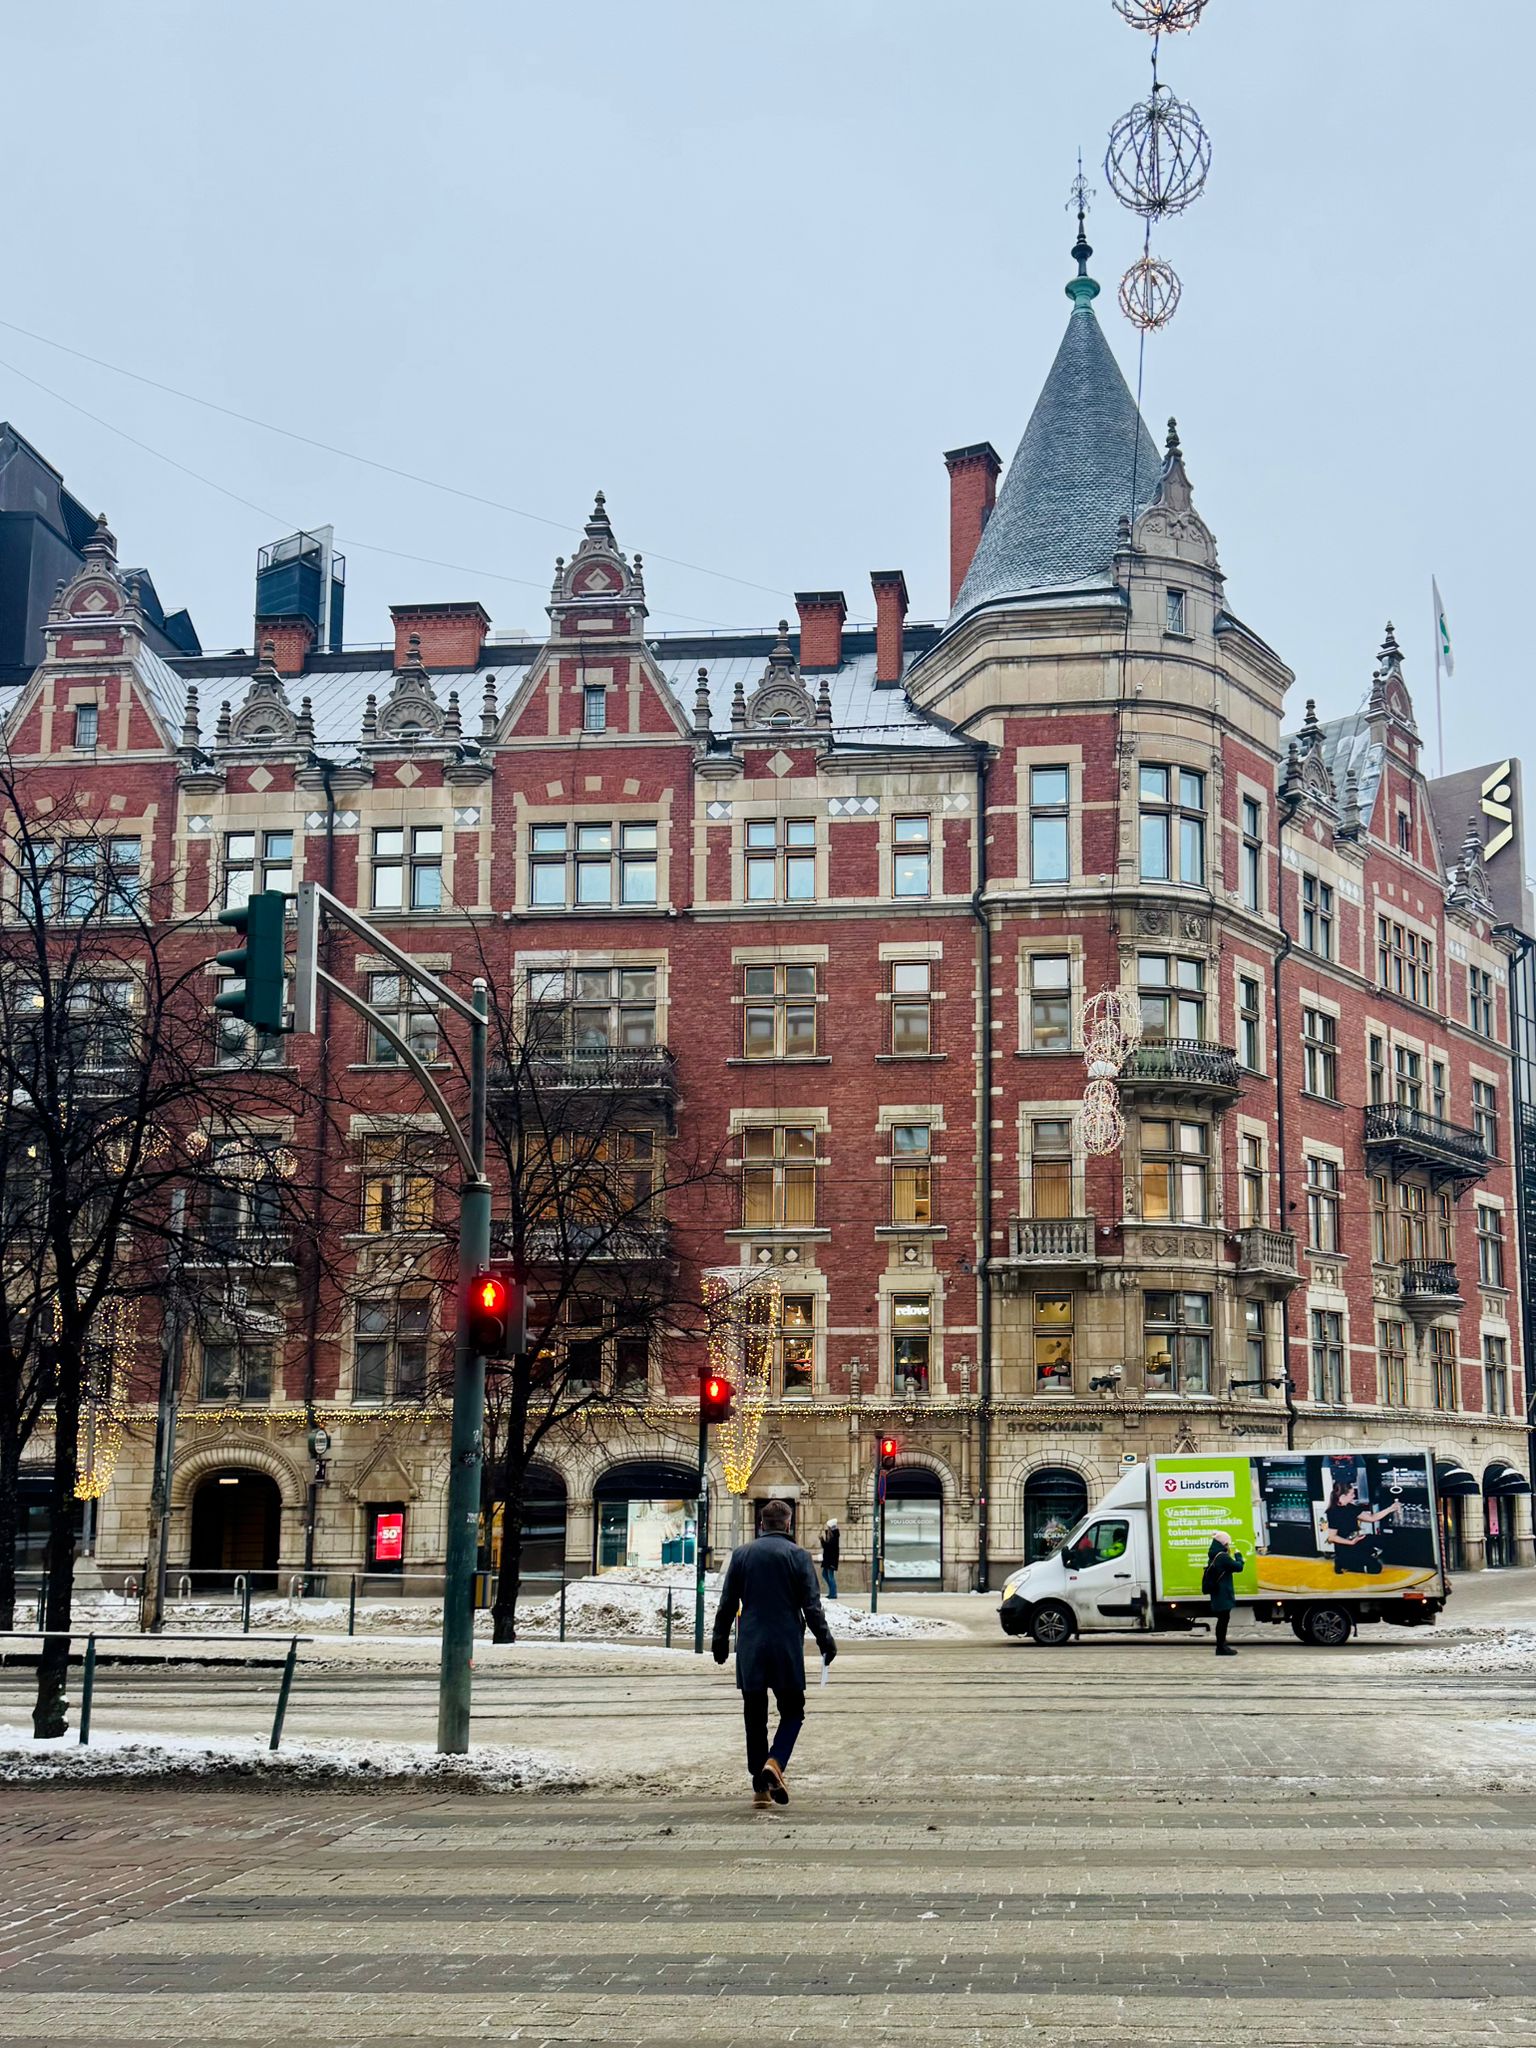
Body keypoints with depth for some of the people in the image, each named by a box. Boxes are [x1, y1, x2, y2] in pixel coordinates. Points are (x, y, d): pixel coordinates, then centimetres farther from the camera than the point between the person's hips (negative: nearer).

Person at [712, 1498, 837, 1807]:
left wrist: (720, 1640, 17)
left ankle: (760, 1787, 9)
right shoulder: (798, 1555, -3)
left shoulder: (741, 1554, 4)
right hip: (787, 1646, -2)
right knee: (792, 1711, 9)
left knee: (755, 1716, 9)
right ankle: (775, 1762, -15)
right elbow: (811, 1605, -5)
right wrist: (825, 1641, 4)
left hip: (750, 1648, 2)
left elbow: (727, 1604, 7)